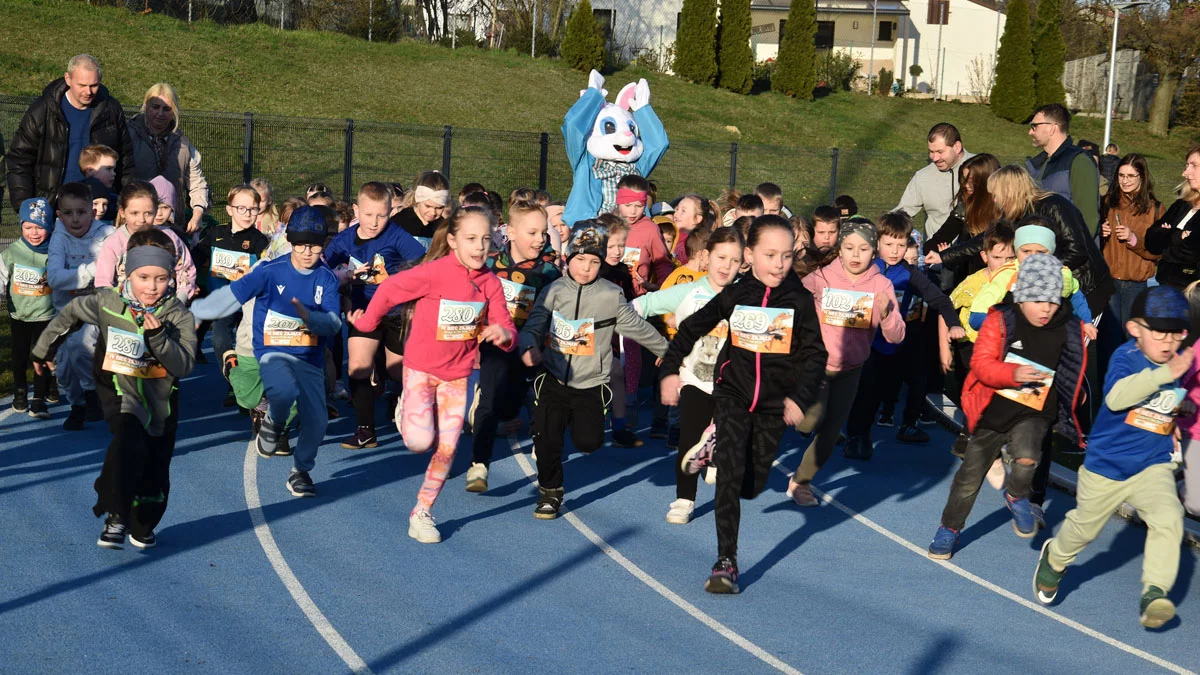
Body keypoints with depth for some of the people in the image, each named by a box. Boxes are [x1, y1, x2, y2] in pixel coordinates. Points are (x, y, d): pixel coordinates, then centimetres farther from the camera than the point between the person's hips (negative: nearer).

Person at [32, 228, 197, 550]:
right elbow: (70, 314, 11)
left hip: (160, 397, 2)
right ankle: (115, 515, -21)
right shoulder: (107, 302, -8)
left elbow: (184, 366, -17)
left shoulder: (178, 315, -10)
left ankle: (143, 527, 31)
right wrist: (43, 350, 22)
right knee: (128, 443, -30)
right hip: (119, 391, -2)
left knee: (156, 468, 9)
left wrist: (158, 337, -31)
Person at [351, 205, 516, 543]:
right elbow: (390, 289, -10)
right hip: (420, 367, -4)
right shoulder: (435, 273, -22)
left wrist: (503, 334, -30)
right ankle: (406, 411, 18)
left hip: (457, 373, 4)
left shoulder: (490, 283, -8)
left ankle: (422, 513, 21)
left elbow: (507, 330, -6)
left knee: (447, 449, 3)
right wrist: (368, 322, 3)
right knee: (420, 441, -18)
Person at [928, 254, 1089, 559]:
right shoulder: (1000, 321, -10)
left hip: (1034, 415, 0)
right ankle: (949, 528, 35)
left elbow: (1075, 372, 12)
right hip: (994, 411, 0)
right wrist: (1013, 373, -31)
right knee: (969, 478, 11)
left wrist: (1072, 399, 4)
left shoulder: (1070, 330, -4)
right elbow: (981, 363, -16)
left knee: (1027, 459, -30)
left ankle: (1016, 496, 5)